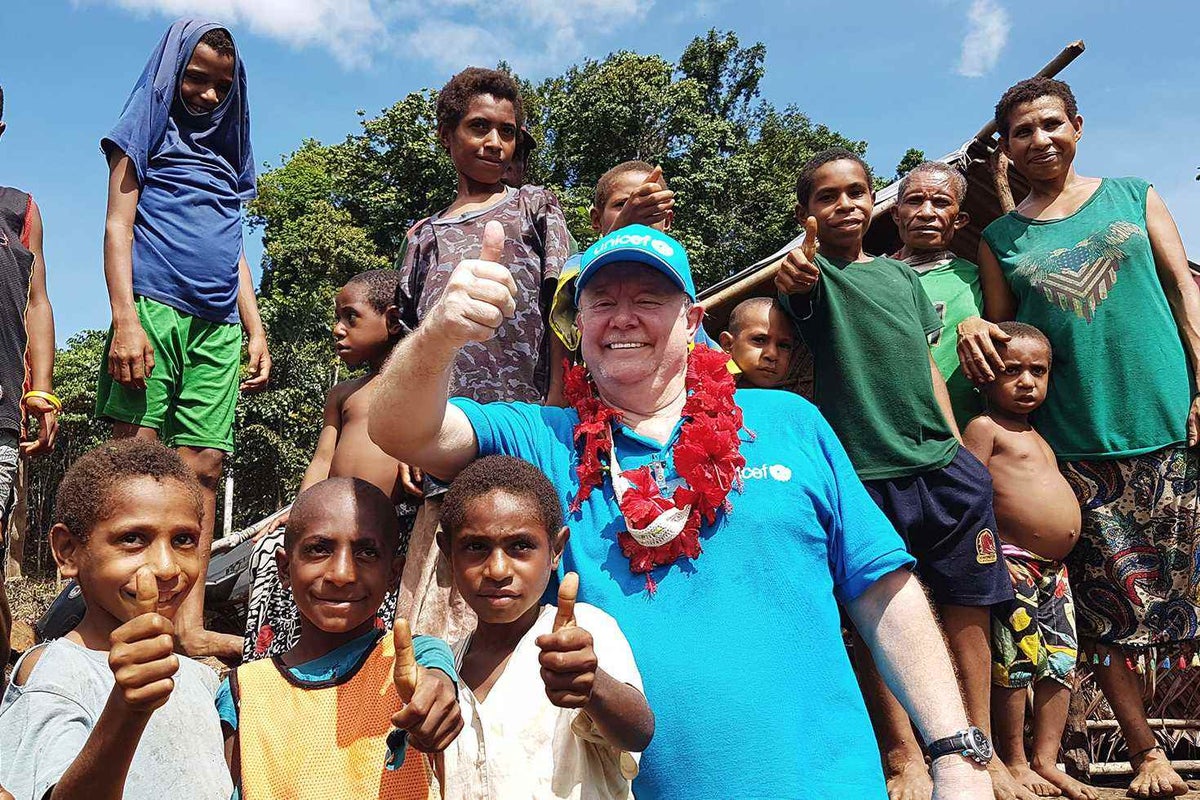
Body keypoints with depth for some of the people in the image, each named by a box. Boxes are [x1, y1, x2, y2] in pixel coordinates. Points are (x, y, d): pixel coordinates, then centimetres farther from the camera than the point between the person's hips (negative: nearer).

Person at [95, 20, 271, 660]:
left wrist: (256, 331, 15)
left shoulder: (227, 149, 27)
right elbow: (118, 225, 1)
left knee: (204, 468, -3)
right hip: (156, 309, -5)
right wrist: (125, 319, -12)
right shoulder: (148, 129, 12)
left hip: (218, 326, 5)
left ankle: (190, 627, -5)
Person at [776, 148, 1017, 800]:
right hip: (864, 472, -5)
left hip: (943, 465, 5)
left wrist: (957, 447, 14)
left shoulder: (901, 274, 18)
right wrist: (793, 276, -47)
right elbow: (798, 289, -23)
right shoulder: (814, 272, 1)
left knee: (968, 604, 6)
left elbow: (926, 365, 20)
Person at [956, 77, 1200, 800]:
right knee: (1109, 605, 4)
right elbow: (999, 337, 13)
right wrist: (971, 327, -10)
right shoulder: (1000, 238, 9)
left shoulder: (1132, 196, 11)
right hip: (1078, 440, 0)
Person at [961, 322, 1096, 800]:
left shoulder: (1035, 435, 19)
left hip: (1054, 568, 9)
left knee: (1061, 664, 9)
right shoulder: (985, 427, -7)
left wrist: (1059, 553, 19)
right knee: (1015, 664, -3)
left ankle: (1047, 761, 18)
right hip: (1014, 564, -9)